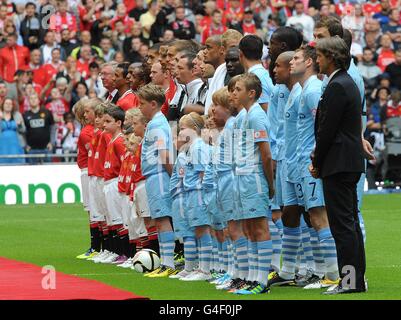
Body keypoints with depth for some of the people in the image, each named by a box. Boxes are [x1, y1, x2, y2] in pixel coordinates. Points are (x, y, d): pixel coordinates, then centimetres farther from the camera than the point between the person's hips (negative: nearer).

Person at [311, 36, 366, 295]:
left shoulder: (337, 87, -15)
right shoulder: (348, 84, 16)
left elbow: (328, 129, -16)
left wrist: (317, 162, -6)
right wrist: (318, 156, 12)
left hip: (338, 164, -10)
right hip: (351, 163, 10)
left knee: (343, 224, -9)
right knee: (350, 222, 12)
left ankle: (350, 280, -9)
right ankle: (358, 278, 16)